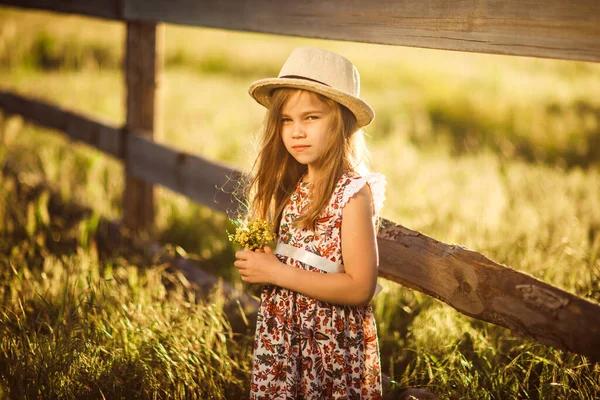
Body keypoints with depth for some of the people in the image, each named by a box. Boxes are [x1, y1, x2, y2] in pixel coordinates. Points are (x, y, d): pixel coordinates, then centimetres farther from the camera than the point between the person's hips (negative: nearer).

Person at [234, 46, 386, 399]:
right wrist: (256, 262, -8)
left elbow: (360, 287, -22)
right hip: (278, 340, 6)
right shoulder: (288, 188, 2)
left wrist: (276, 272, -21)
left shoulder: (354, 192, -16)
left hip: (334, 348, -6)